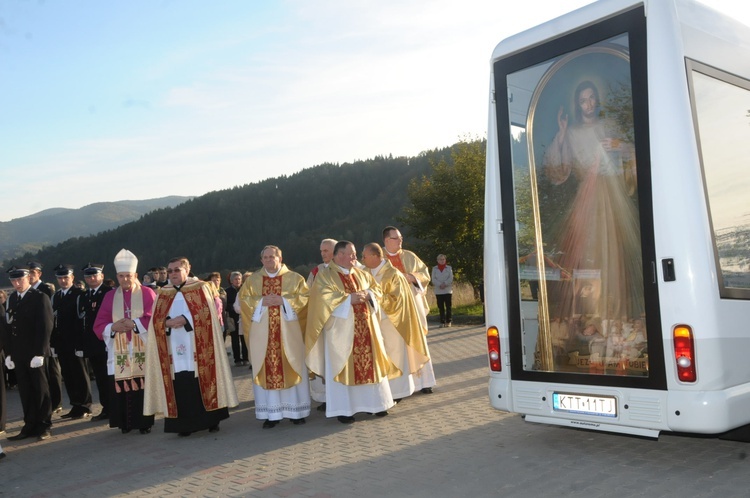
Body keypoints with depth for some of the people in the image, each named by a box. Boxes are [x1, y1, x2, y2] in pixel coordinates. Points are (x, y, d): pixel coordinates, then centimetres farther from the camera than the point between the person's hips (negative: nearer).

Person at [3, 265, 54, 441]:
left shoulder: (40, 298, -6)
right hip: (18, 354, 5)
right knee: (25, 391, 8)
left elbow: (45, 328, -11)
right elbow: (8, 327, 11)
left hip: (35, 353, -5)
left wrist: (39, 353, -16)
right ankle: (30, 426, 15)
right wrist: (8, 353, 5)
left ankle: (43, 426, 13)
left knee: (40, 390, 4)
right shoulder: (11, 299, 12)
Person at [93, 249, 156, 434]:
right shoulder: (109, 297, 11)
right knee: (121, 388, -1)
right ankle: (125, 423, 8)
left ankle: (144, 422, 4)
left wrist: (135, 324, -18)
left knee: (143, 386, -3)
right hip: (118, 353, 2)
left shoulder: (147, 294, 3)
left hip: (142, 352, -2)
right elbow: (99, 325, 7)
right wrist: (113, 327, -12)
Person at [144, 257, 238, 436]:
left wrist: (185, 319, -18)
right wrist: (169, 322, -16)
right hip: (175, 349, 3)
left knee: (202, 382, -1)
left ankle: (211, 420, 9)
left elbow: (206, 313, -7)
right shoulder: (163, 293, 12)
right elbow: (156, 320, 4)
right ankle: (184, 424, 8)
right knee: (180, 387, 1)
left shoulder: (200, 288, 3)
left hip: (197, 347, -2)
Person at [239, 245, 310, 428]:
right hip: (262, 332, 1)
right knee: (266, 369, 0)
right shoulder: (253, 280, 10)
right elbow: (243, 299, 3)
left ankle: (296, 411, 10)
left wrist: (283, 300, -15)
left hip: (288, 330, -1)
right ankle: (270, 414, 6)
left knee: (291, 367, 2)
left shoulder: (294, 278, 5)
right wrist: (261, 301, -13)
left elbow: (305, 297, -3)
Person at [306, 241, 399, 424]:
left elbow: (377, 289, 13)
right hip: (341, 330, -6)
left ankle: (374, 403, 20)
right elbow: (324, 297, -19)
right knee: (342, 366, -2)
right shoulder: (325, 275, -4)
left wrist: (367, 294, -9)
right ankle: (343, 409, 6)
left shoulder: (361, 274, 15)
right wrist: (349, 298, -20)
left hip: (365, 328, 6)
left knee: (370, 363, 8)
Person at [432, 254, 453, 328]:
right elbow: (433, 279, -1)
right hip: (438, 291, 1)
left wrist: (445, 284, -17)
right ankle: (442, 322, 5)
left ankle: (449, 321, 3)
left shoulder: (449, 268, 8)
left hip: (448, 290, -1)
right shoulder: (434, 268, 8)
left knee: (448, 306, -3)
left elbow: (451, 278, -1)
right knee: (441, 307, 1)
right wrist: (440, 285, -16)